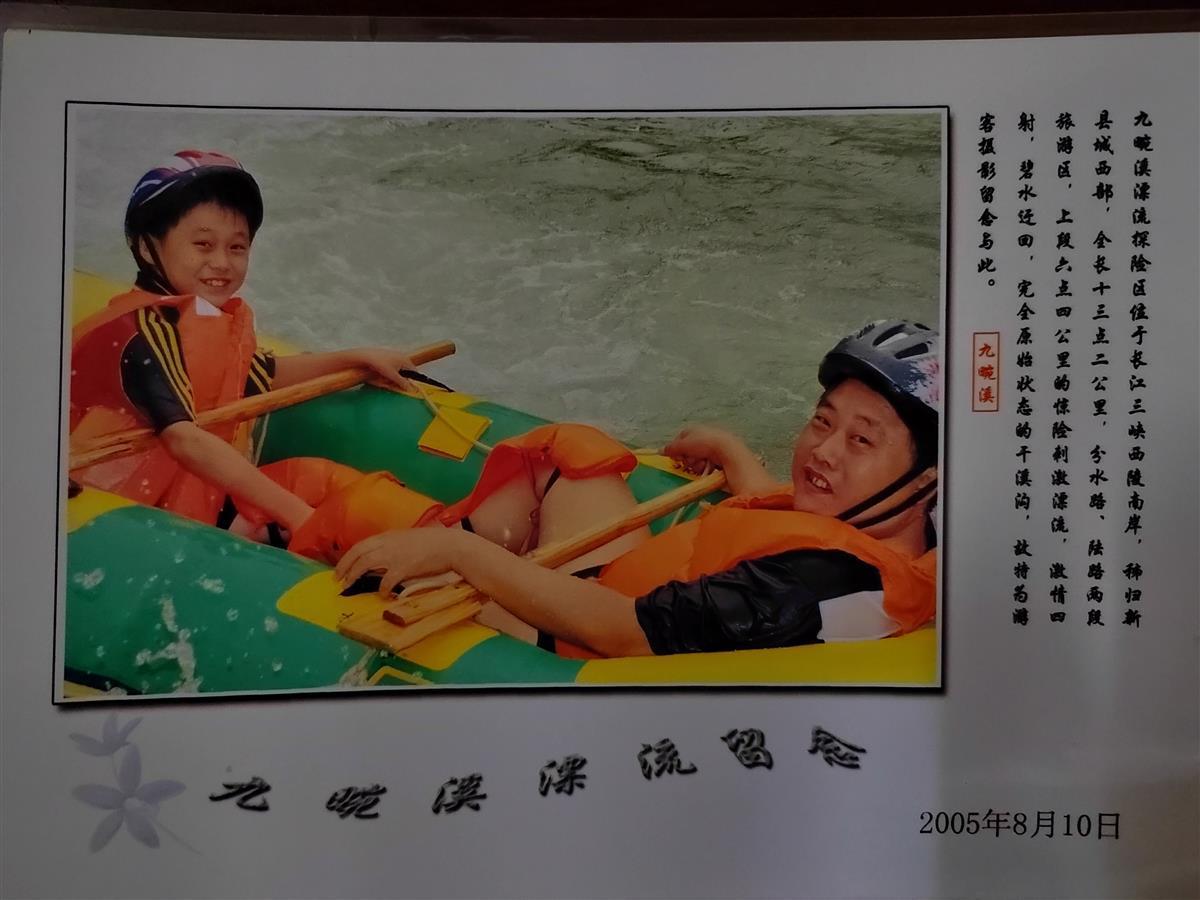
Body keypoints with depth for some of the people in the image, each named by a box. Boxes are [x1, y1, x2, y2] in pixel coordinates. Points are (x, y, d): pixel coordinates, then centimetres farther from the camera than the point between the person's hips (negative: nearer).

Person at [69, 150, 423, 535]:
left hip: (206, 491, 9)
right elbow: (186, 440, -31)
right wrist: (294, 512, -35)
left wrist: (356, 357, 24)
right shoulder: (145, 332, -21)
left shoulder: (219, 318, 8)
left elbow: (267, 373, 28)